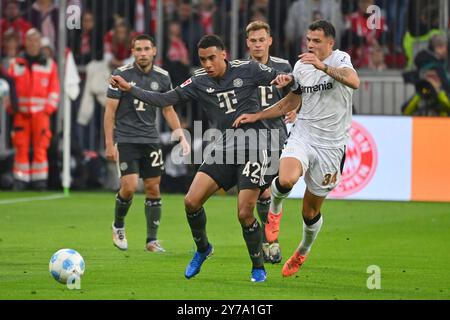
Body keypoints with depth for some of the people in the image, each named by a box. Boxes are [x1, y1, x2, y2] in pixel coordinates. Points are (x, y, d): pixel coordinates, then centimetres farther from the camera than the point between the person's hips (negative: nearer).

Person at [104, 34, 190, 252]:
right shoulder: (122, 74, -7)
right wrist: (109, 144, -10)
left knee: (153, 187, 2)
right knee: (129, 186, -15)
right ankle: (118, 226, 12)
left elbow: (168, 110, 14)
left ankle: (152, 240, 11)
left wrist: (181, 136, 2)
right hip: (126, 140, -4)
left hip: (151, 139, 4)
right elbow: (110, 110, -5)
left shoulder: (162, 77, 4)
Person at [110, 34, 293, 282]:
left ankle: (258, 268, 9)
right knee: (191, 201, -8)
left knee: (245, 214, -12)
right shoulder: (199, 82, 3)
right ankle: (202, 248, 19)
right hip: (224, 148, 4)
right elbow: (165, 100, 4)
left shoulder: (247, 70, -5)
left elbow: (282, 80, 2)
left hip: (252, 148, -4)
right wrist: (129, 89, -4)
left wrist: (285, 79, -22)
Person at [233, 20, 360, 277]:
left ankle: (303, 251, 39)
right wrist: (256, 116, 14)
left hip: (330, 145, -2)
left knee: (311, 212, 8)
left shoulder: (340, 59, -9)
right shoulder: (300, 67, 6)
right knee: (286, 180, -31)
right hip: (302, 137, 3)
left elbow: (354, 82, -32)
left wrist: (322, 66, -42)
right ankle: (275, 210, 4)